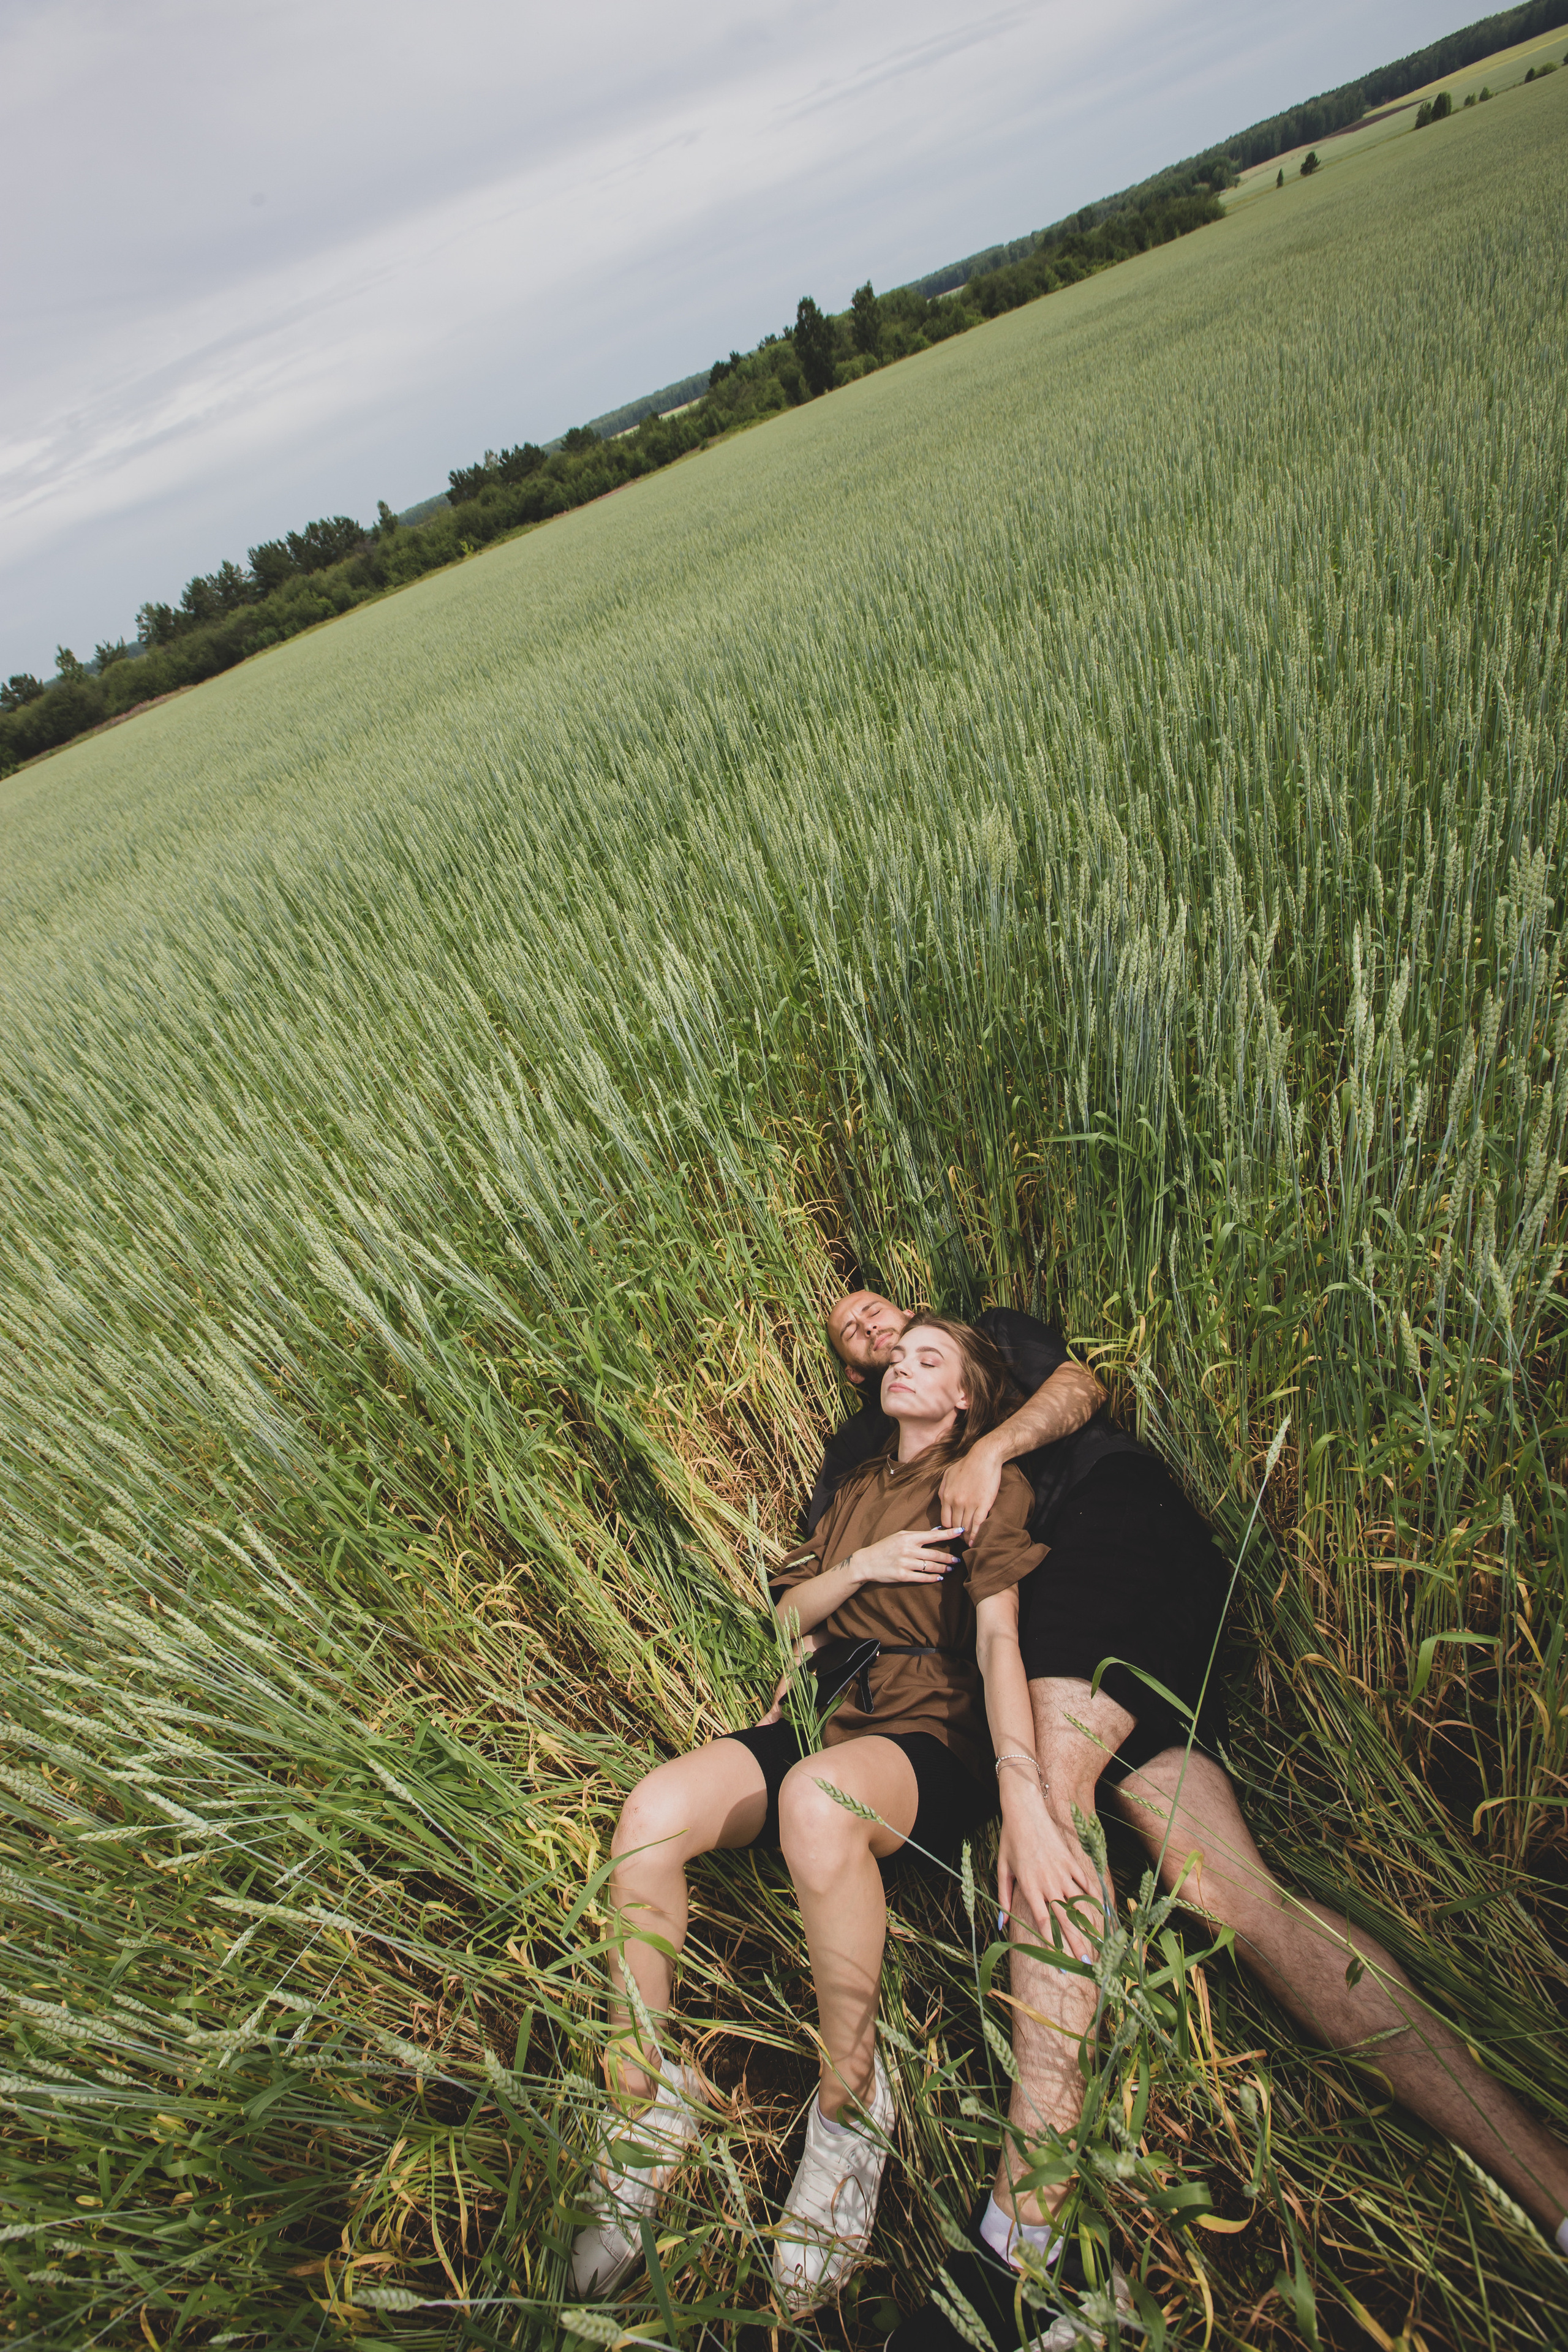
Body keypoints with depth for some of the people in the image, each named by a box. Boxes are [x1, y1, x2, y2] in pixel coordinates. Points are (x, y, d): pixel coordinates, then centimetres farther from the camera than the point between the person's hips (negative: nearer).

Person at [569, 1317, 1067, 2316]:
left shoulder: (993, 1486, 3)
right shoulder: (857, 1488, 21)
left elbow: (999, 1640, -12)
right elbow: (788, 1616, 17)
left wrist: (1022, 1791, -27)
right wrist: (863, 1567, -2)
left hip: (931, 1737, -5)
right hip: (824, 1713, 5)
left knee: (817, 1797, -39)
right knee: (654, 1809, -23)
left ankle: (852, 2096, -16)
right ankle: (640, 2102, -5)